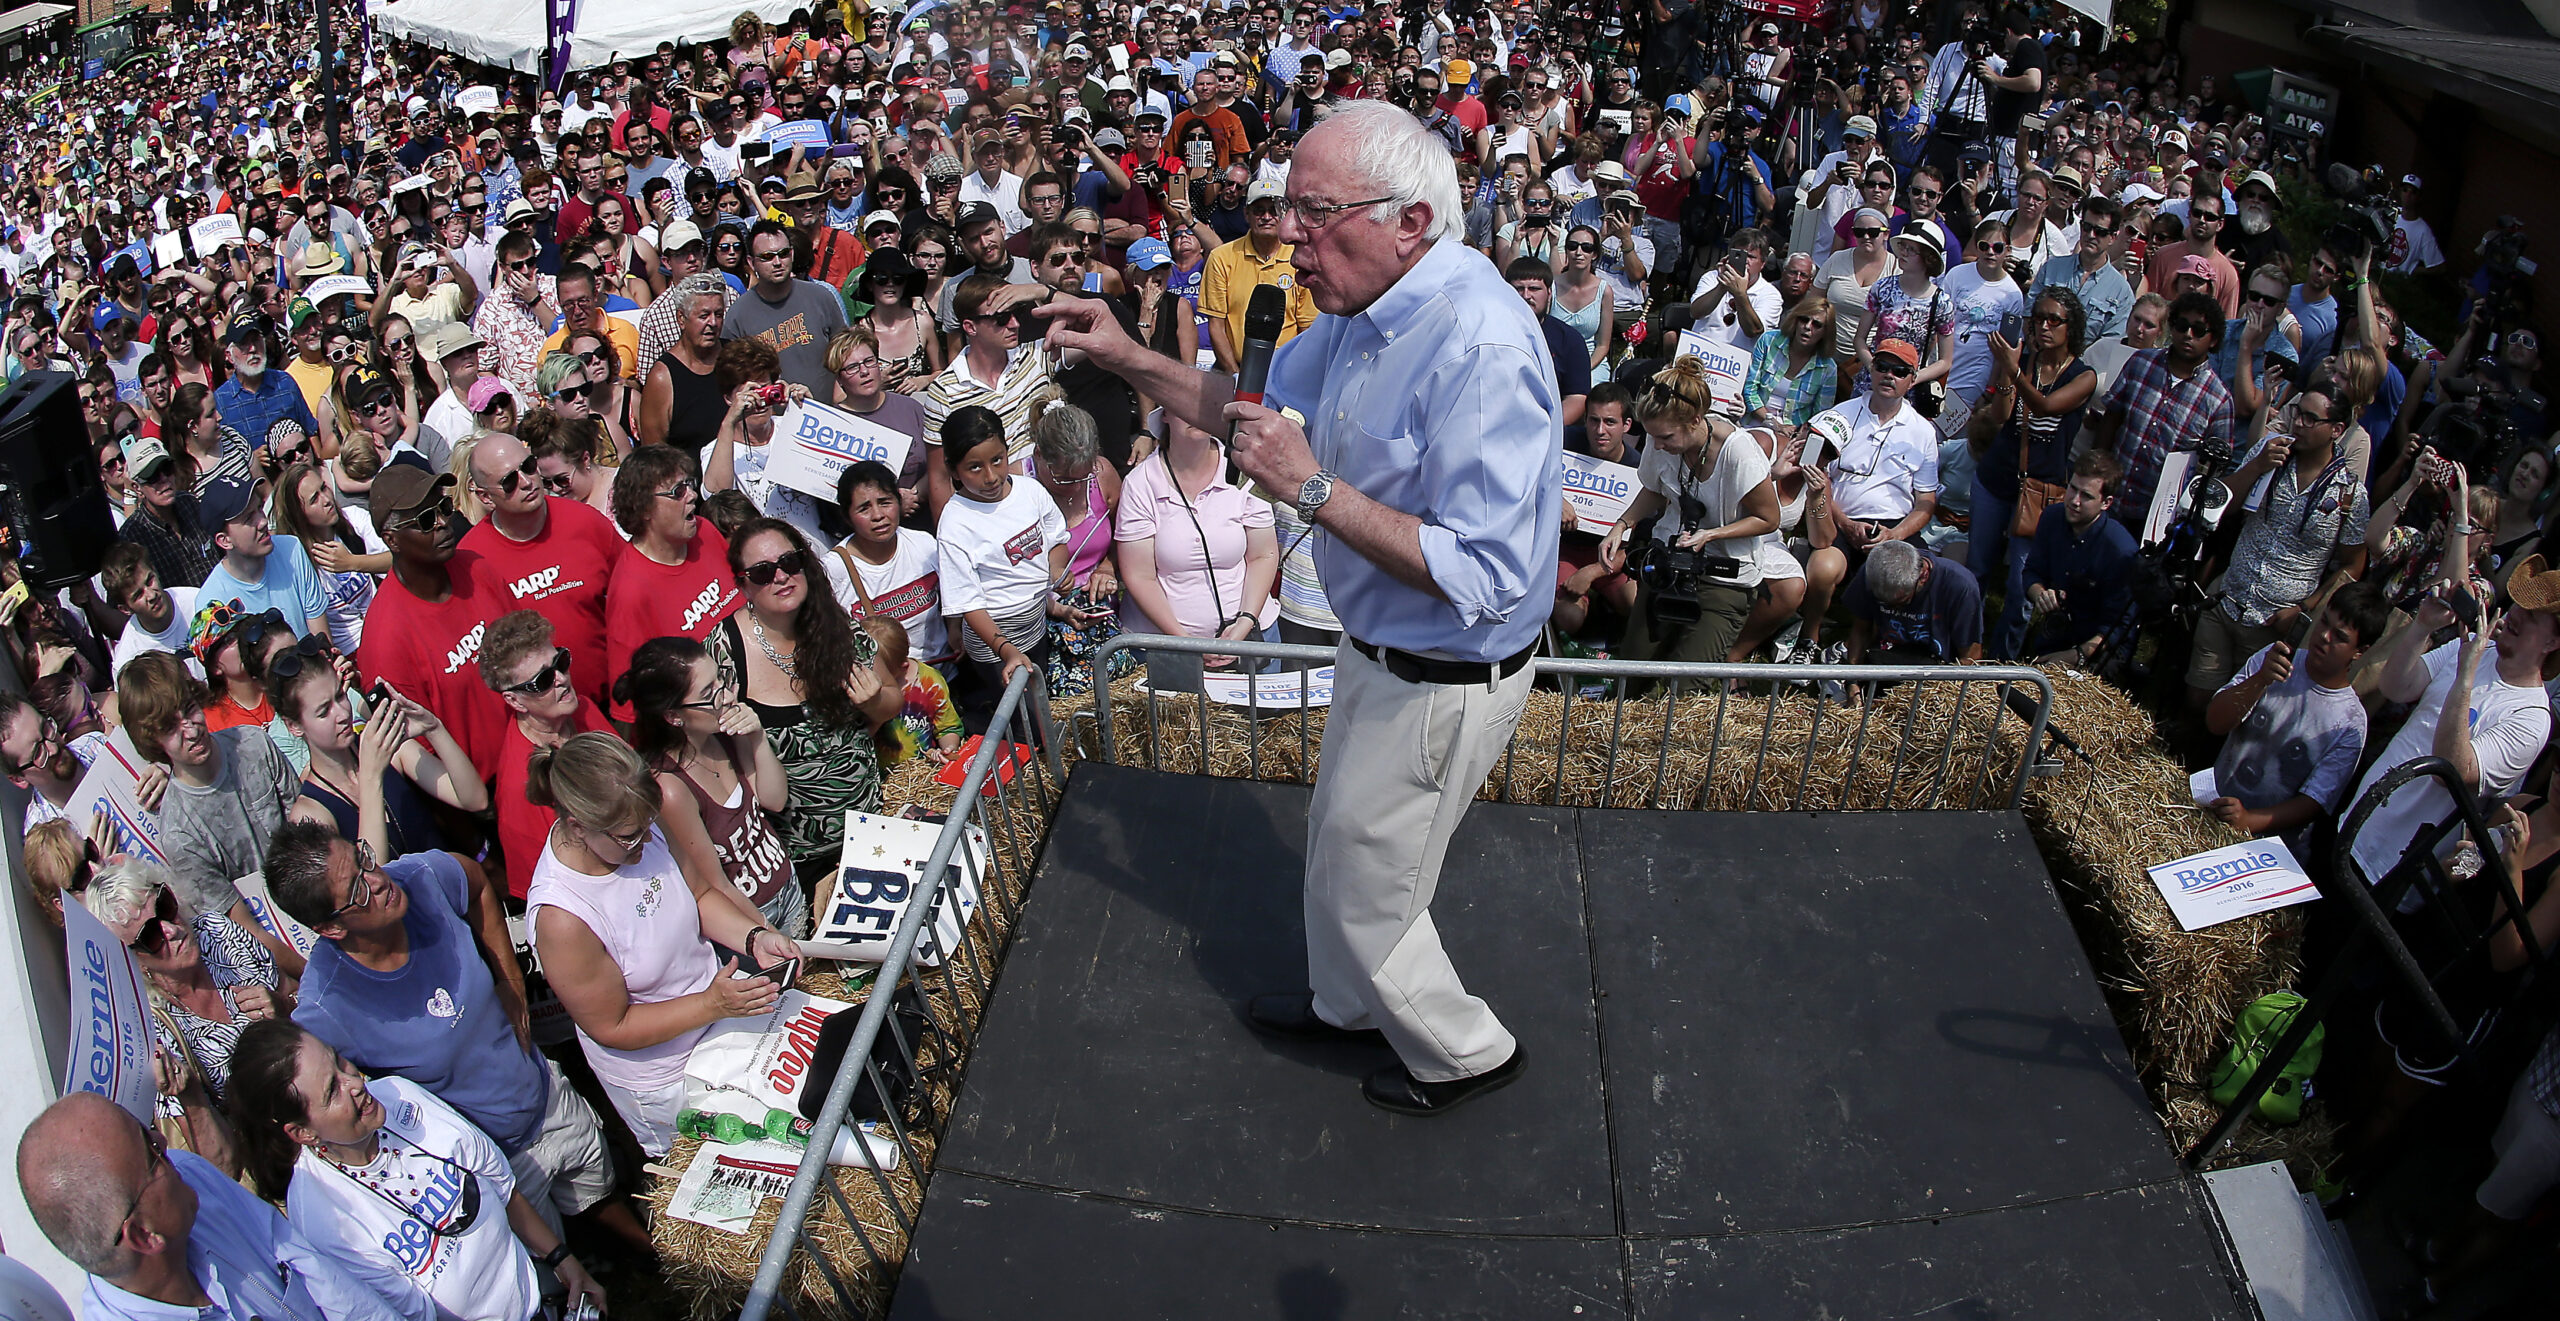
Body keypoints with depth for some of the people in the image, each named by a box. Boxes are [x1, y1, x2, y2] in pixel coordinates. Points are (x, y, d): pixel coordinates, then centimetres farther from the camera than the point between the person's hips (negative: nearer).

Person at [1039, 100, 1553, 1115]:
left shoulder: (1480, 350, -33)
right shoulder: (1364, 308, -2)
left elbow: (1483, 581, -35)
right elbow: (1263, 403, 15)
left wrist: (1313, 487, -34)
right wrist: (1131, 360, 2)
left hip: (1443, 680, -9)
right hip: (1381, 651, 9)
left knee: (1364, 886, 10)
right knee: (1339, 842, 27)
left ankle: (1464, 1053, 37)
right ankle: (1347, 1003, 54)